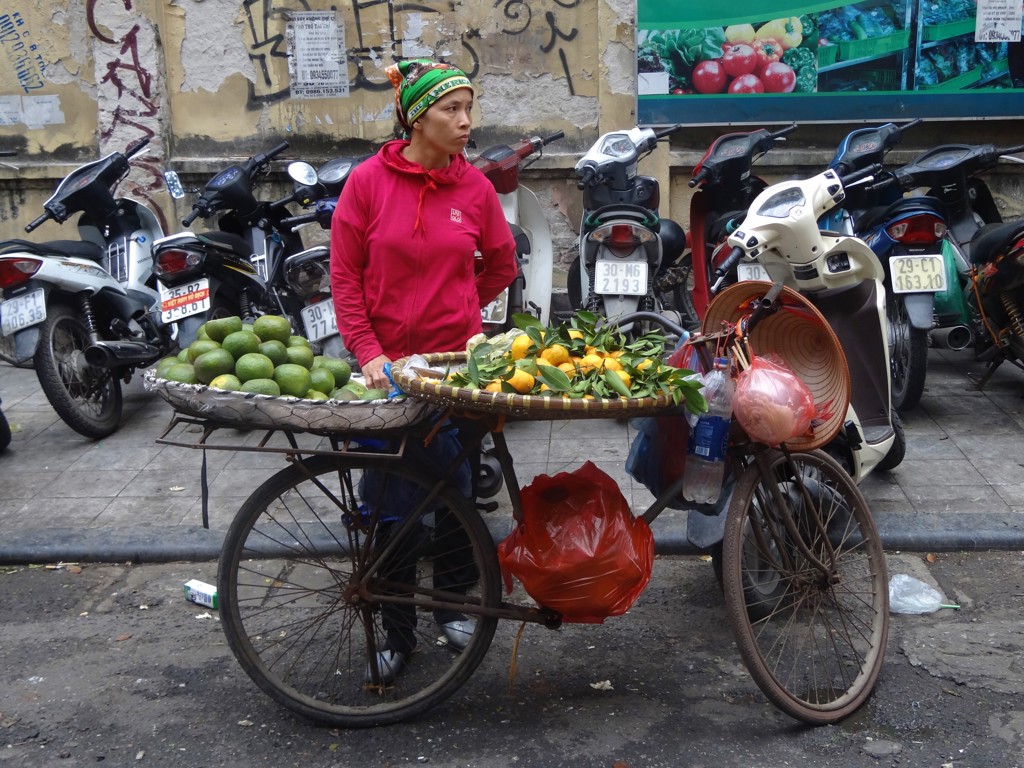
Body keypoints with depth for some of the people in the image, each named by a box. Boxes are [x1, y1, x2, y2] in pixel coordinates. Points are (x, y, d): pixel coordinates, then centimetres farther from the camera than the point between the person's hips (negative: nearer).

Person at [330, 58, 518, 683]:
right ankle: (397, 635, 20)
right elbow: (345, 275, -4)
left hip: (456, 359, 2)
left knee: (456, 488, 10)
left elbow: (501, 266, 15)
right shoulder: (369, 181, -6)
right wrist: (368, 350, -11)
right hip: (388, 363, -1)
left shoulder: (475, 187, 0)